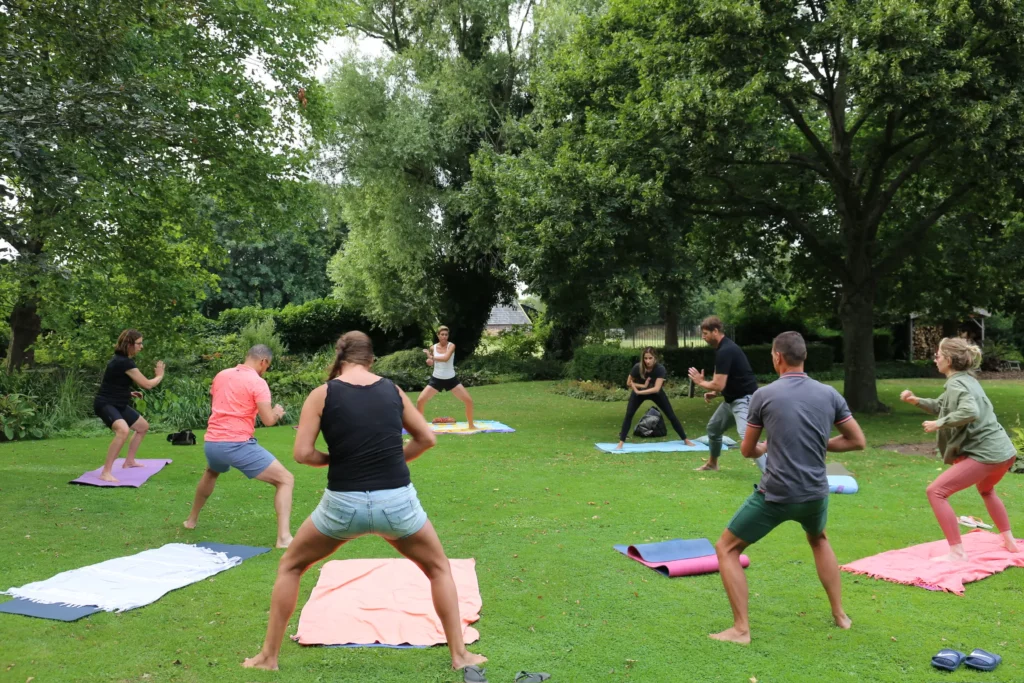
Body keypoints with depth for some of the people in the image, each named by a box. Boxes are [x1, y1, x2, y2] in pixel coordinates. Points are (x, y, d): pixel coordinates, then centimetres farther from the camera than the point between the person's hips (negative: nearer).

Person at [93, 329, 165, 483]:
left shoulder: (122, 360, 11)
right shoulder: (124, 362, -21)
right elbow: (147, 384, -17)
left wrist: (128, 393, 12)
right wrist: (160, 375, 1)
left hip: (118, 404, 11)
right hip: (105, 404, -11)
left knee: (143, 426, 23)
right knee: (123, 430, -36)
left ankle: (129, 461, 35)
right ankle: (106, 473, -34)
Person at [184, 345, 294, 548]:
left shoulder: (221, 375, 13)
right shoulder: (258, 382, -7)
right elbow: (268, 421, -11)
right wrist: (278, 412, 10)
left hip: (211, 442, 7)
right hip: (238, 445, -7)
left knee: (211, 473, 42)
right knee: (286, 480, -2)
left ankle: (192, 519, 51)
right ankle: (284, 537, -15)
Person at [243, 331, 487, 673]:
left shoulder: (323, 393, 0)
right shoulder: (392, 389, 8)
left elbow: (302, 453, -5)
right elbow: (427, 438, 13)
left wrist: (335, 459, 12)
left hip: (344, 504, -1)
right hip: (397, 501, 1)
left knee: (290, 566, 25)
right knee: (439, 569, 24)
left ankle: (268, 656, 27)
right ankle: (460, 654, 22)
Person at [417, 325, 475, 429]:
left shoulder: (451, 346, -11)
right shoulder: (433, 348, -2)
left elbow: (446, 358, -31)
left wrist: (432, 357, -25)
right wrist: (429, 361, -10)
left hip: (451, 379, -2)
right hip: (436, 379, 2)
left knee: (469, 401, -7)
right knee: (420, 401, -10)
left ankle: (471, 425, 13)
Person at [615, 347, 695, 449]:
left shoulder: (660, 369, -31)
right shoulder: (637, 367, -29)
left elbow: (656, 389, -35)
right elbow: (629, 383, -15)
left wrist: (639, 392, -36)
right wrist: (643, 385, -26)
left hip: (656, 393, 0)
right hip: (639, 391, 0)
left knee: (671, 416, 0)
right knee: (628, 415, -16)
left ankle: (686, 440, 14)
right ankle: (621, 442, -11)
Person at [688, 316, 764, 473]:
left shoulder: (725, 351, -23)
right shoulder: (724, 348, 10)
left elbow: (719, 384, -25)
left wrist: (700, 382, -7)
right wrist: (714, 394, 5)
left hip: (744, 399, -11)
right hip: (731, 399, 11)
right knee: (713, 428, 25)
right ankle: (712, 464, 46)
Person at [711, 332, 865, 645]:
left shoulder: (764, 395, -8)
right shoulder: (829, 394, 0)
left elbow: (747, 450, 3)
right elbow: (857, 441, 6)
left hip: (775, 495, -4)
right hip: (815, 493, 4)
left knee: (726, 549, 11)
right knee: (819, 540, 36)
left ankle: (741, 629, 4)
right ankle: (840, 614, 39)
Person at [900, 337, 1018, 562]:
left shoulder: (956, 384, -13)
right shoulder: (966, 380, 17)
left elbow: (970, 412, -30)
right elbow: (941, 406, 26)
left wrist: (939, 424, -21)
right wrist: (916, 401, 11)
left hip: (986, 454, -10)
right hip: (1004, 451, 10)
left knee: (936, 491, -10)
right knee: (986, 490, 38)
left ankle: (957, 552, -8)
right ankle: (1010, 542, 47)